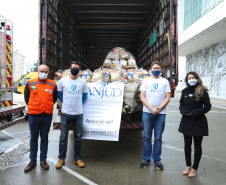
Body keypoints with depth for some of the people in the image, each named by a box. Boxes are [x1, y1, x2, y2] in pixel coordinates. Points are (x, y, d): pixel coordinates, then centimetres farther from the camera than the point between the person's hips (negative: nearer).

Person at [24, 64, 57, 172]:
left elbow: (54, 98, 15)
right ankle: (32, 160, 20)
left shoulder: (53, 85, 4)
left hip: (47, 116, 1)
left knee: (44, 138, 9)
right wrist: (33, 108, 11)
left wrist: (47, 107, 11)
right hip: (33, 116, 0)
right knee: (33, 138, 8)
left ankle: (43, 160, 20)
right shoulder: (30, 84, 2)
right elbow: (26, 98, 11)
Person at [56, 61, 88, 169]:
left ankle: (77, 158, 21)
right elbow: (59, 94, 12)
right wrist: (65, 103, 5)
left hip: (78, 114, 1)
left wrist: (79, 104, 6)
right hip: (65, 113, -1)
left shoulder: (83, 82, 2)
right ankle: (61, 158, 17)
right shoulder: (63, 80, -1)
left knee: (78, 137, 9)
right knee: (63, 137, 5)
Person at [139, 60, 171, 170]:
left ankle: (157, 160, 15)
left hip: (160, 113, 0)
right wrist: (151, 108, -11)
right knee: (147, 137, 4)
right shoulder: (146, 81, 10)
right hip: (147, 112, 0)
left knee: (158, 138, 5)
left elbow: (167, 98, 4)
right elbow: (142, 97, 2)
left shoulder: (165, 81, 11)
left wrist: (159, 109, -10)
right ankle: (146, 159, 15)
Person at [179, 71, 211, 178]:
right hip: (186, 121, 4)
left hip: (198, 122, -4)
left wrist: (195, 112, -19)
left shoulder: (202, 91, -8)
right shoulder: (185, 91, 4)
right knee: (187, 144, 14)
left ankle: (195, 168, 23)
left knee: (197, 145, 9)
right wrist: (183, 111, -10)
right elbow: (181, 104, 11)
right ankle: (188, 166, 31)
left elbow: (207, 107, -7)